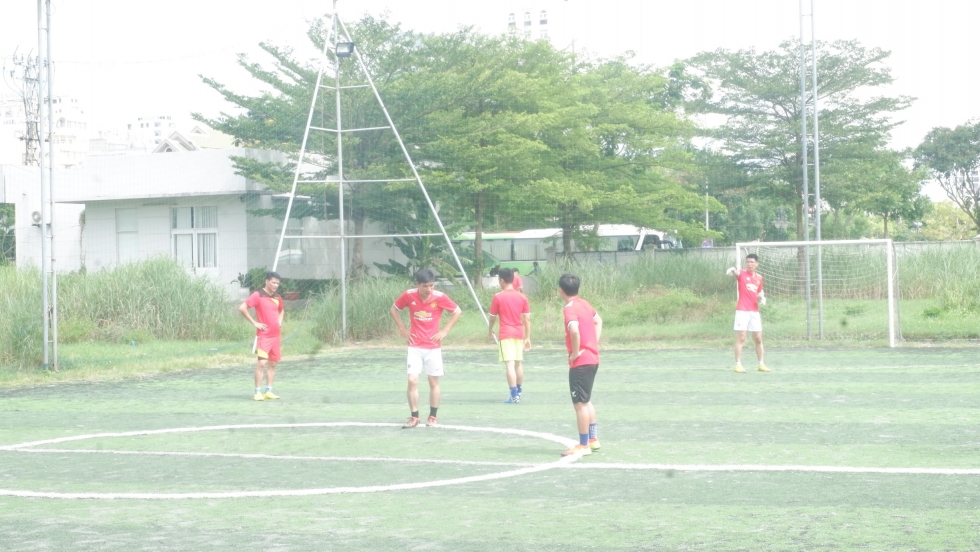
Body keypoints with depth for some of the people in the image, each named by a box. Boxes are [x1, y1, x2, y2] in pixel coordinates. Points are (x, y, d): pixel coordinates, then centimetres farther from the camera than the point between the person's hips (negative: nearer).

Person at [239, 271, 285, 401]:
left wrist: (280, 321, 11)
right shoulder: (258, 295, -9)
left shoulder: (278, 297, 10)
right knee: (261, 363, -12)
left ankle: (268, 391, 14)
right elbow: (242, 308, -15)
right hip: (263, 335, -7)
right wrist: (254, 323, -14)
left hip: (275, 335, 7)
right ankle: (258, 392, -7)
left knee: (273, 363, 8)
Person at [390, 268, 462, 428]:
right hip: (415, 346, 0)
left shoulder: (440, 297, -11)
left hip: (433, 347, 0)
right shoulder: (409, 295, -9)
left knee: (434, 382, 7)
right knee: (412, 381, -9)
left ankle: (432, 417, 20)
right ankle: (414, 417, 2)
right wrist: (403, 330, 2)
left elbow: (457, 311, 2)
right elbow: (394, 309, 8)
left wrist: (445, 331, -4)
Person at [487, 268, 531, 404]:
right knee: (519, 363, 17)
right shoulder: (522, 297, 5)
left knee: (510, 364, -8)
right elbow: (527, 319, 4)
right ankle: (519, 392, 27)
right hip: (519, 334, 5)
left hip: (505, 334, -5)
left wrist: (490, 331, 20)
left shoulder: (498, 297, -6)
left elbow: (492, 317, 2)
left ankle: (514, 396, -15)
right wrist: (527, 338, 10)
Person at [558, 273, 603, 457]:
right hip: (593, 358, 9)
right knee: (586, 401, 22)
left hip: (580, 361, -9)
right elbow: (598, 321, 26)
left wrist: (575, 353, -21)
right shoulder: (585, 304, 9)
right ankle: (593, 439, 29)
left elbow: (574, 330, -34)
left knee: (580, 403, -2)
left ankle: (583, 445, 2)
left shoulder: (570, 308, -17)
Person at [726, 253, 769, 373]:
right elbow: (735, 273, -29)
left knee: (758, 339, 8)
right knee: (740, 338, -7)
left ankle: (761, 364, 19)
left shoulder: (759, 278, 11)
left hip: (754, 311, 5)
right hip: (742, 310, -5)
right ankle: (738, 364, -3)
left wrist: (761, 298, 2)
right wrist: (732, 271, -54)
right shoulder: (742, 274, -4)